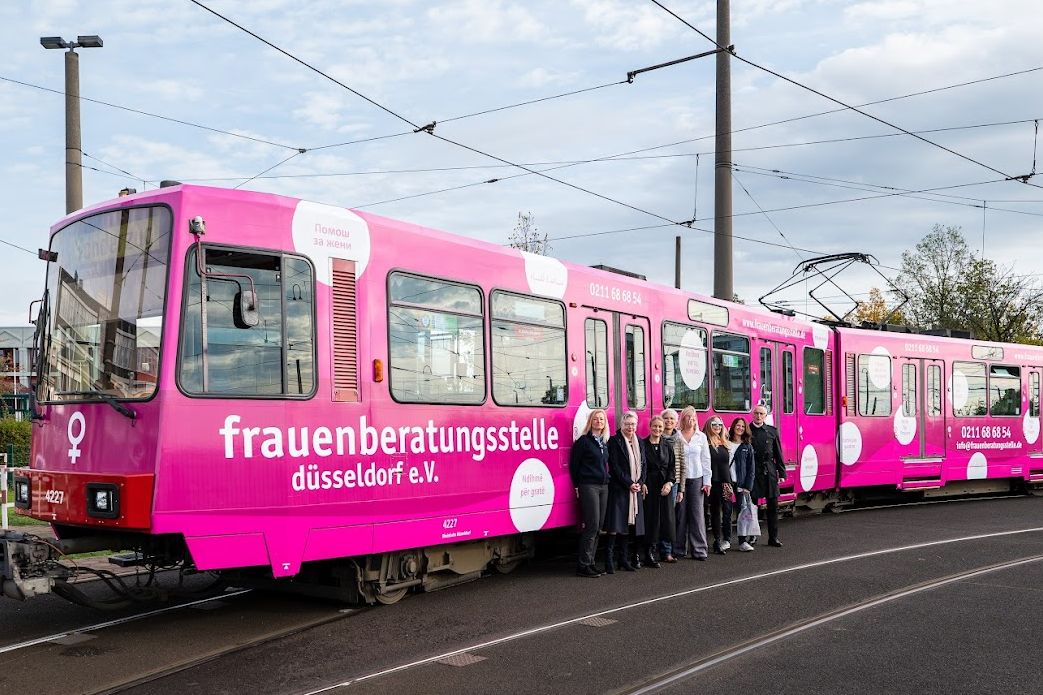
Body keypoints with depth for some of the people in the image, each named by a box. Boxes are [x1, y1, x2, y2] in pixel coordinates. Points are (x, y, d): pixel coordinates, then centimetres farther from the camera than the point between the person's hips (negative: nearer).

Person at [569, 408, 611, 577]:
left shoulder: (605, 442, 14)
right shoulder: (584, 441, -6)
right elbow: (574, 465, -4)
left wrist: (607, 481, 12)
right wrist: (578, 486, -4)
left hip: (603, 487, 7)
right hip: (588, 486, -7)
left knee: (598, 526, 6)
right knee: (592, 525, -10)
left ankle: (589, 562, 14)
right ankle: (583, 565, -5)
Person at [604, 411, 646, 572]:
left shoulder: (639, 442, 15)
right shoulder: (614, 441, -5)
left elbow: (643, 464, 14)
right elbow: (614, 467, -10)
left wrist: (640, 483, 0)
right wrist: (629, 484, -12)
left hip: (635, 488, 6)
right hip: (618, 488, -6)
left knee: (628, 524, 8)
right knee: (615, 525, -11)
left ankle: (624, 559, 14)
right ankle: (609, 560, -9)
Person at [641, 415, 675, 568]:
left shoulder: (668, 446, 11)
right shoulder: (643, 444, 0)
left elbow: (672, 467, 9)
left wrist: (669, 483, -5)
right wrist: (642, 484, -13)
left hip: (665, 486, 4)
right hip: (648, 485, -3)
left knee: (666, 517, 1)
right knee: (650, 518, -4)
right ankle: (650, 554, 1)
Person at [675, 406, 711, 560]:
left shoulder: (701, 437, 8)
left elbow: (706, 459, 9)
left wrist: (707, 481, 4)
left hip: (696, 478, 2)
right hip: (680, 478, -2)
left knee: (697, 513, -2)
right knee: (681, 514, -1)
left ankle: (699, 549, 1)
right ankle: (680, 548, 8)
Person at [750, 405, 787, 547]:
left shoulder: (772, 431, 9)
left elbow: (778, 454, 10)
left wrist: (782, 473, 5)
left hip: (770, 472, 3)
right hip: (752, 473, -3)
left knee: (773, 506, 4)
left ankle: (773, 537, 11)